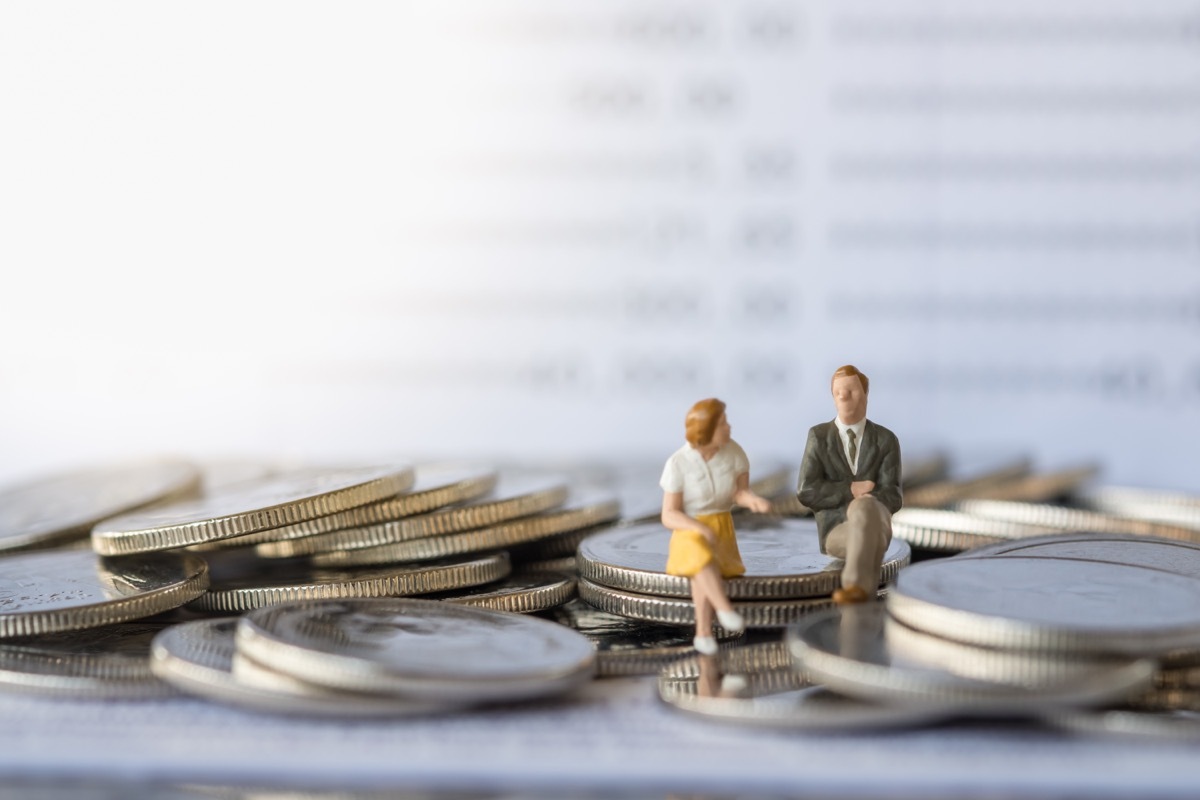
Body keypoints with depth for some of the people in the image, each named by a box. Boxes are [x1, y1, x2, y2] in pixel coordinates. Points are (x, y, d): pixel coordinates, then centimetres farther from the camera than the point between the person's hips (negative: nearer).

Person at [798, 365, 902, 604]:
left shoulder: (886, 440, 8)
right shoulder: (818, 436, 6)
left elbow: (892, 497, -3)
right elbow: (807, 492, -3)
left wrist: (862, 505, -25)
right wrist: (850, 489, -13)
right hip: (835, 531, -1)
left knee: (864, 506, -40)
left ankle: (856, 584, -50)